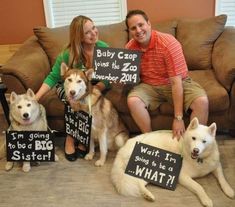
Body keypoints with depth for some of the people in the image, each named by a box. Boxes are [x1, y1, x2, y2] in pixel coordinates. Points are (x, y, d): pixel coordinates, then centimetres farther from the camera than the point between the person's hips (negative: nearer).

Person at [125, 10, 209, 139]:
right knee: (132, 101, -28)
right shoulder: (130, 48, -9)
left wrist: (178, 118, -29)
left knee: (202, 101, -28)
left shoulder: (169, 43, -24)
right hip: (149, 86, 3)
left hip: (178, 83, -2)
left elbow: (176, 81, -27)